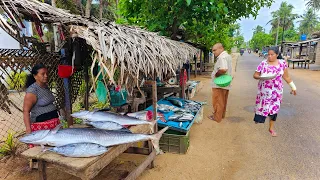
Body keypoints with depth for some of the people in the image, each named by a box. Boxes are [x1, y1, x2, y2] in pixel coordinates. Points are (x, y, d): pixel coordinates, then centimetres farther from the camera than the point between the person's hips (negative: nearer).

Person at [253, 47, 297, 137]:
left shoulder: (282, 63, -2)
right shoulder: (263, 63, -6)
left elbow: (286, 76, 7)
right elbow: (255, 75, -5)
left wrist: (293, 87, 8)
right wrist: (261, 77, -25)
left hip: (276, 90, 1)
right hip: (264, 90, -1)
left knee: (274, 108, 5)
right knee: (262, 105, 6)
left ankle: (271, 128, 18)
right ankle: (258, 118, 32)